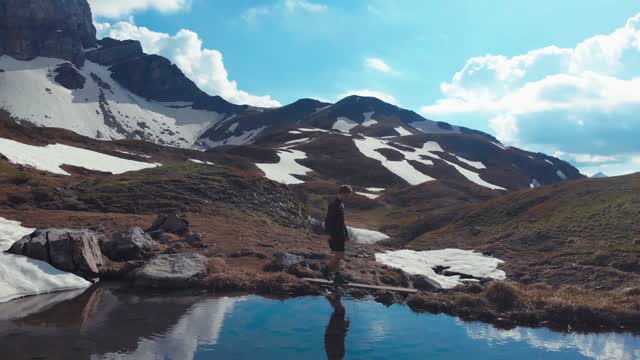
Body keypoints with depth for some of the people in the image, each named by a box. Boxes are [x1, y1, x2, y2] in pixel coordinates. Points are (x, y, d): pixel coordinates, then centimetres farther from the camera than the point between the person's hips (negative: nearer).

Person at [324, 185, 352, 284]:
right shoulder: (334, 205, -16)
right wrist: (331, 235, -23)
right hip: (335, 235, -10)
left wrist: (346, 234, 23)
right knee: (340, 255, -9)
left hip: (340, 235, 10)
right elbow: (328, 221, -20)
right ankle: (328, 269, 7)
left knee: (338, 256, 11)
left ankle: (337, 276, 16)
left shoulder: (341, 204, 14)